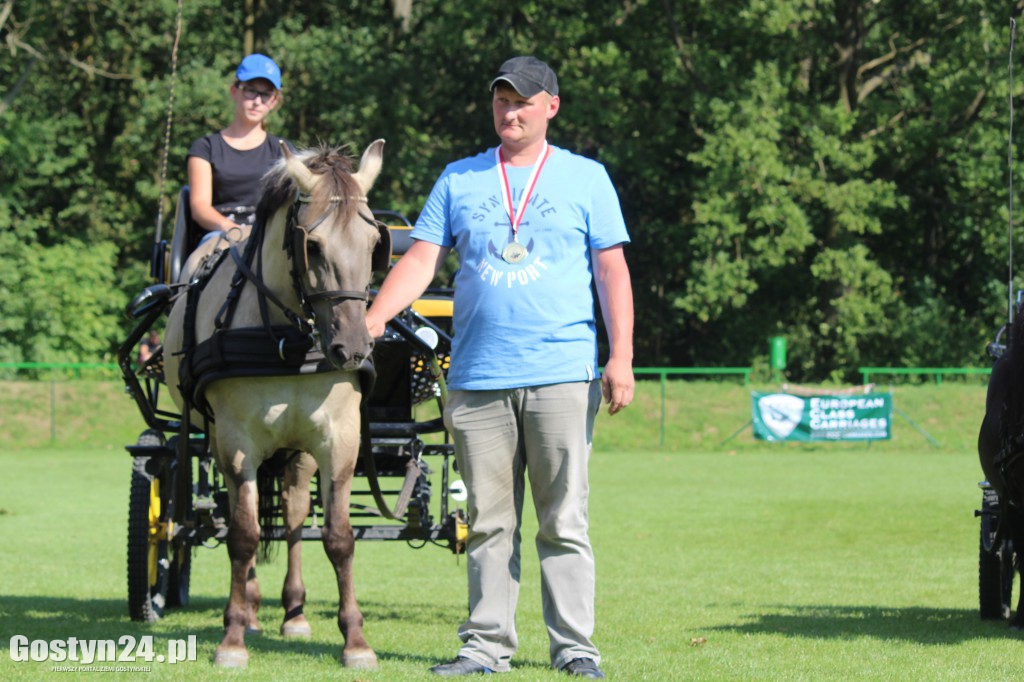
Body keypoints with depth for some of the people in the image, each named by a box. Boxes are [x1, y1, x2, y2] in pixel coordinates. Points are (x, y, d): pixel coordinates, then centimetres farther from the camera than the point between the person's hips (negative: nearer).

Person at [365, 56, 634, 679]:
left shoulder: (586, 178, 8)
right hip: (477, 380, 2)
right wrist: (367, 323, -6)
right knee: (489, 523, 5)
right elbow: (421, 260, 8)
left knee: (565, 522, -3)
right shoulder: (459, 179, 13)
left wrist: (621, 357, -5)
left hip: (562, 376, -2)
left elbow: (612, 270, 5)